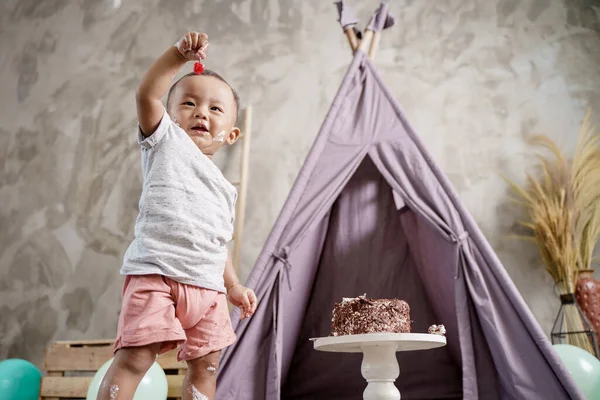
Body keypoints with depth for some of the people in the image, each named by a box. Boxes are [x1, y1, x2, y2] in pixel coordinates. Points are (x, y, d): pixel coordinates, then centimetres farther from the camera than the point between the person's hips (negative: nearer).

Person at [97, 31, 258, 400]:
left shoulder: (225, 189, 23)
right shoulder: (167, 141, 9)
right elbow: (147, 94, -8)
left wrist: (233, 286, 24)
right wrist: (180, 55, -14)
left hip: (207, 286, 6)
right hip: (155, 273, -6)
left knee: (206, 365, 9)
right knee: (136, 357, -12)